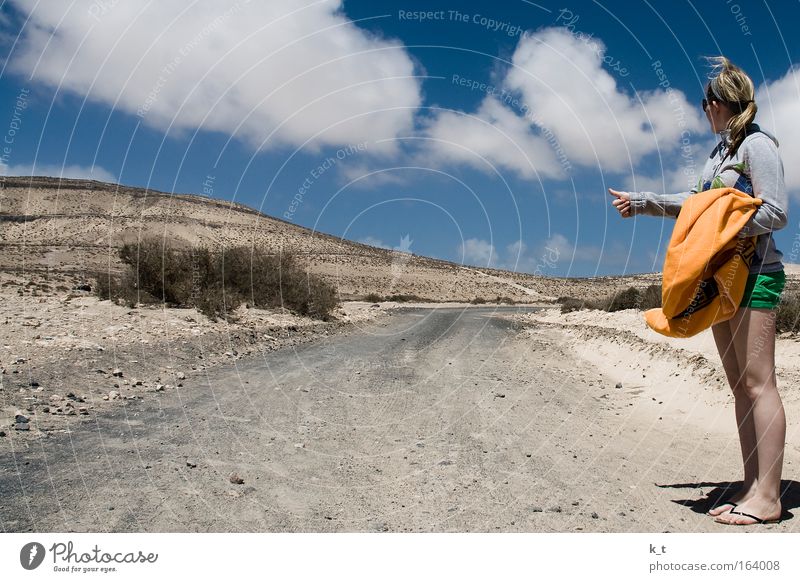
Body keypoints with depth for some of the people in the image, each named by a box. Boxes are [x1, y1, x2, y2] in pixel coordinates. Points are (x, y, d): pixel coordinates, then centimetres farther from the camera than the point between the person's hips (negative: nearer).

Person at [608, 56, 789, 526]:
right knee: (740, 385, 7)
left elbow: (776, 213, -14)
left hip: (755, 273, -9)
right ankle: (753, 488, 12)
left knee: (757, 383, -9)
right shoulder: (722, 152, 19)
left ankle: (768, 498, -5)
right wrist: (641, 202, 27)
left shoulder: (758, 145, -7)